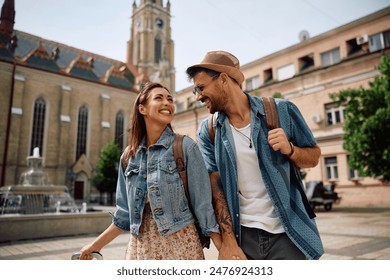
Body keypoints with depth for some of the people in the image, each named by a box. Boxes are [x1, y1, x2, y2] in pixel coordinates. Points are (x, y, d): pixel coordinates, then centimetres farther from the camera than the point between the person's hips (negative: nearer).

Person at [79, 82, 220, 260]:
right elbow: (125, 213, 10)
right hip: (141, 246, 4)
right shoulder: (129, 156, 3)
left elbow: (203, 204, -9)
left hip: (179, 243, -3)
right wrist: (95, 245, 13)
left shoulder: (186, 147, -9)